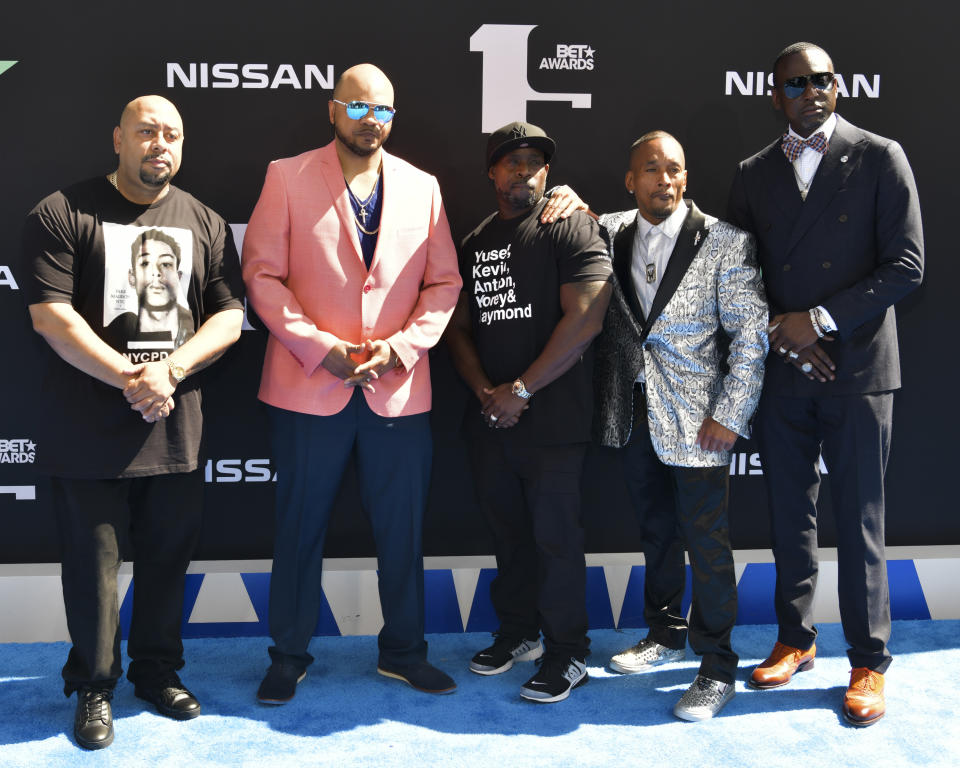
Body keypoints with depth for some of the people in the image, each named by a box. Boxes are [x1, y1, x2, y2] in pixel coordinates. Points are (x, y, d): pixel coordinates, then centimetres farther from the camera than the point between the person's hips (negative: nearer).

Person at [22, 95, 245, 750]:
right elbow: (52, 316, -10)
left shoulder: (204, 223, 10)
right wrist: (131, 378, -18)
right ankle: (94, 685, 24)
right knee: (93, 562, 7)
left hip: (176, 426, 3)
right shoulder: (63, 215, -2)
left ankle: (158, 672, 31)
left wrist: (169, 369, -12)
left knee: (168, 557, 12)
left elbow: (229, 316, 4)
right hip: (88, 430, -3)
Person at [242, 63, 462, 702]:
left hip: (399, 387, 2)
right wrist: (320, 347, -13)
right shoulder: (287, 177, 1)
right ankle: (290, 657, 26)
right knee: (300, 528, 9)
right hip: (309, 385, -2)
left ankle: (404, 652, 28)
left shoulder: (422, 187, 9)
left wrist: (404, 345, -8)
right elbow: (263, 272, -3)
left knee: (403, 529, 10)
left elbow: (444, 282, 7)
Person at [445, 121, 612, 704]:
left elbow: (585, 318, -15)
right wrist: (484, 390, -2)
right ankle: (518, 632, 32)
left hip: (553, 416, -6)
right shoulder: (475, 242, 14)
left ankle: (568, 655, 14)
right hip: (490, 417, 6)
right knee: (508, 529, 15)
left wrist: (521, 389, -14)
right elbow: (460, 327, 16)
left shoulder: (573, 229, -5)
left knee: (555, 534, -1)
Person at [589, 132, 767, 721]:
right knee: (656, 530, 18)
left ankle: (717, 670, 13)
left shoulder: (725, 242, -6)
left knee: (707, 542, 0)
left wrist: (729, 415, -12)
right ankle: (665, 635, 35)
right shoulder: (612, 234, 6)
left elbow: (751, 335, -7)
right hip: (634, 412, 5)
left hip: (698, 421, -4)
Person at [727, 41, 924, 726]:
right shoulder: (754, 174, 10)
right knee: (790, 516, 12)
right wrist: (780, 334, -6)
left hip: (857, 368, -3)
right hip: (781, 371, 3)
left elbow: (907, 266, -7)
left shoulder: (880, 158, -1)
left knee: (860, 524, 2)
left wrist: (820, 319, -14)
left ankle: (869, 664, 17)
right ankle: (795, 640, 28)